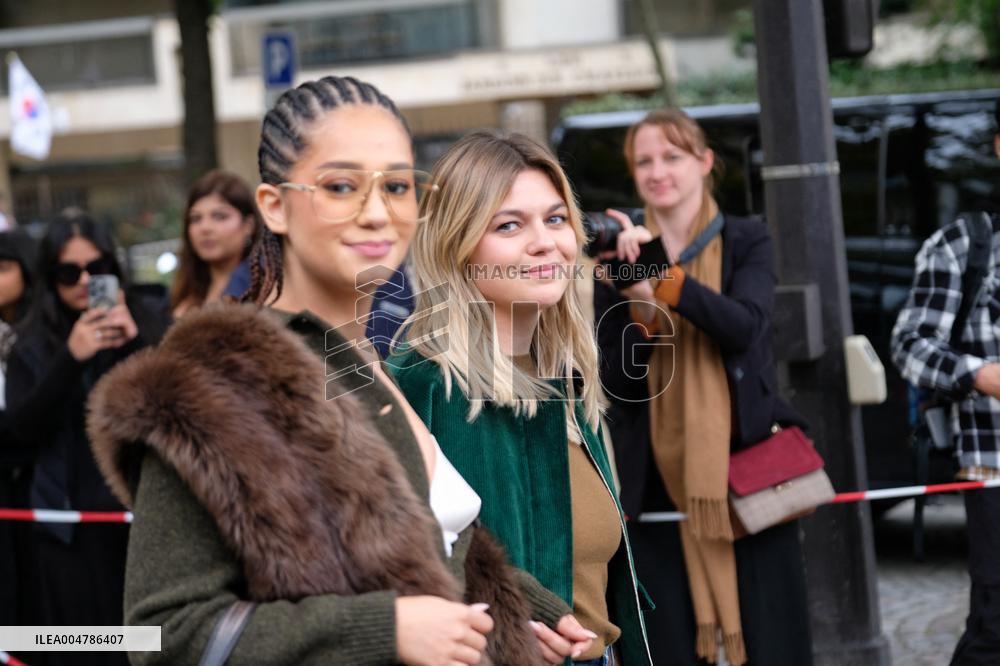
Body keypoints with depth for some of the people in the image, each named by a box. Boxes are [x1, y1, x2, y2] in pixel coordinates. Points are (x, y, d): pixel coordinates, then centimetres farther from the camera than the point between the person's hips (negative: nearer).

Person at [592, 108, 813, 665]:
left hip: (746, 467, -1)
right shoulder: (619, 256, 7)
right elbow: (616, 381, 1)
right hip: (660, 478, 1)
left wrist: (661, 273, -24)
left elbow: (744, 326, -15)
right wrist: (642, 306, -16)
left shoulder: (747, 242, 4)